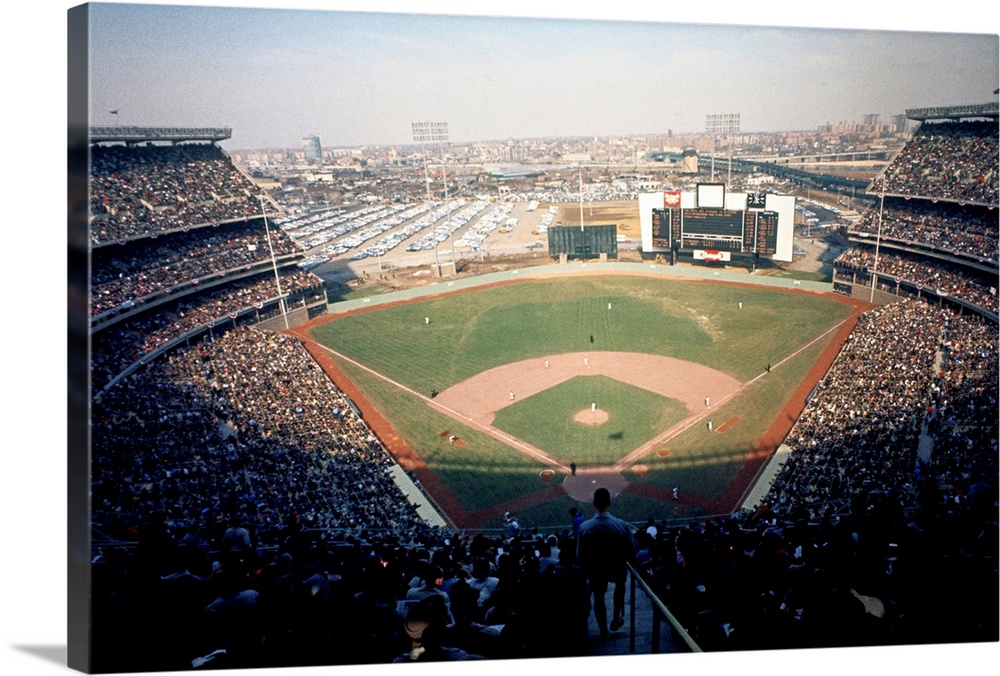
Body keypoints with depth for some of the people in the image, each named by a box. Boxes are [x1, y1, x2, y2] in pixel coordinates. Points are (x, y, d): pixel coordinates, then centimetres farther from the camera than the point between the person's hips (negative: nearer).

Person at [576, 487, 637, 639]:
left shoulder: (585, 527, -22)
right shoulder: (621, 525, -23)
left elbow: (581, 555, -12)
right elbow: (633, 551, -13)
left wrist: (586, 571, 6)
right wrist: (627, 562, 8)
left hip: (595, 571, 0)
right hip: (616, 570, 0)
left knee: (598, 598, 25)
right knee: (620, 586, 35)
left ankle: (603, 631, 40)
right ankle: (616, 620, 40)